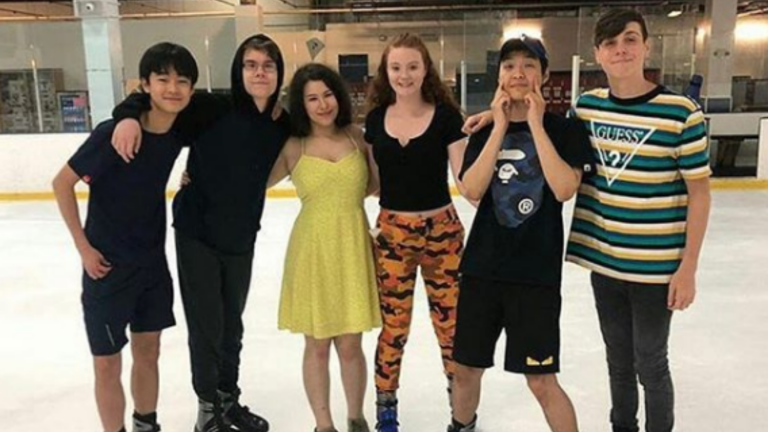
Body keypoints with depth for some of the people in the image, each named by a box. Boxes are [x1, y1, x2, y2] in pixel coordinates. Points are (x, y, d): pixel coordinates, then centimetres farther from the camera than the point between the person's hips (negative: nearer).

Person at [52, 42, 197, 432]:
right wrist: (84, 247, -13)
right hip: (108, 264, -5)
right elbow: (62, 184, -13)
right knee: (107, 363, 5)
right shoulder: (112, 133, -22)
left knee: (148, 353, 18)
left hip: (153, 260, 5)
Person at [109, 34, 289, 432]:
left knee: (232, 325, 19)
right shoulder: (213, 109, -16)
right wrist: (129, 115, -27)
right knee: (206, 326, 6)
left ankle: (229, 398, 39)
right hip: (198, 235, -4)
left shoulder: (282, 127, -3)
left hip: (241, 240, 4)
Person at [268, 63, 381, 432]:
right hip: (312, 248, 0)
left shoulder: (356, 137, 2)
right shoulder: (293, 147, -2)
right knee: (317, 346, 10)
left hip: (352, 247, 1)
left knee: (349, 345, 7)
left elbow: (376, 184, 12)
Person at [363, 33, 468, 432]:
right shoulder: (376, 119, 3)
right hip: (391, 232, 2)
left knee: (450, 321, 8)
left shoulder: (445, 115, -6)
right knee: (392, 325, 8)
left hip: (441, 231, -1)